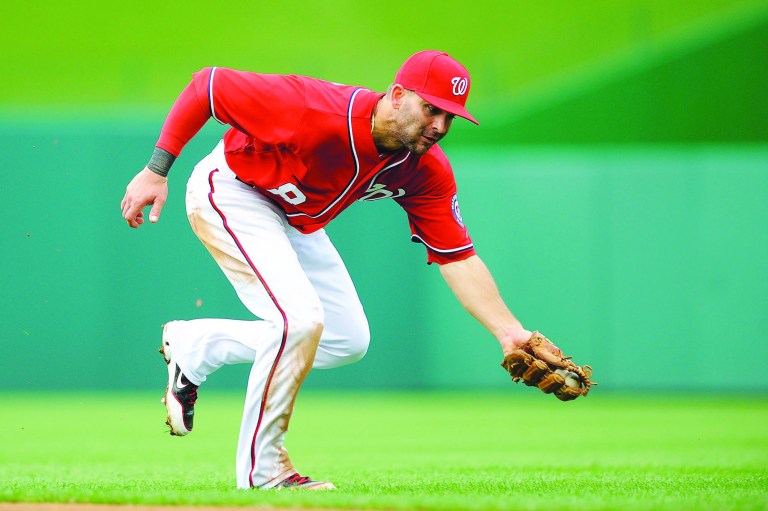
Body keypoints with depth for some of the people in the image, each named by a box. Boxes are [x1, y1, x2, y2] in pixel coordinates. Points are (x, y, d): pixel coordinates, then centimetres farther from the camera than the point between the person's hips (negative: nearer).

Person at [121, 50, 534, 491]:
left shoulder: (427, 170, -17)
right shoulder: (317, 110, -36)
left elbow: (458, 258, -14)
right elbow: (207, 85, -30)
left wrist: (510, 332, -26)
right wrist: (156, 171, -27)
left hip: (296, 221, 8)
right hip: (231, 194, -8)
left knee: (348, 340, 8)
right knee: (301, 318, -24)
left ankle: (196, 346, 20)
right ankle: (262, 468, -8)